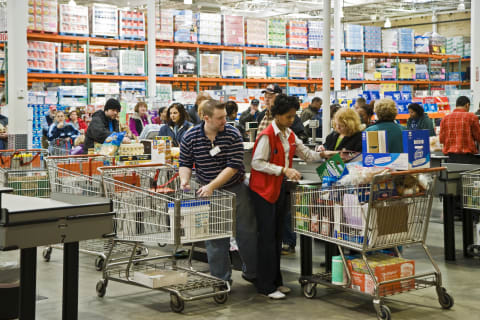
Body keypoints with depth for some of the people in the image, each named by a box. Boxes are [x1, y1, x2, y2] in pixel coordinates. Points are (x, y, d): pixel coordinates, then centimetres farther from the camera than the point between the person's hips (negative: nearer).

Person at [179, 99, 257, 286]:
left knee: (247, 232, 6)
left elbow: (233, 166, -17)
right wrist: (184, 179, -17)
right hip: (207, 192, 1)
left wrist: (212, 186, -25)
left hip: (236, 189, -1)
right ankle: (221, 279, 15)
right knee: (214, 237, 4)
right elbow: (185, 163, 4)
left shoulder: (232, 135, -11)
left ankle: (252, 273, 25)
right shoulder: (190, 138, -6)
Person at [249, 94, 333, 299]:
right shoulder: (267, 136, -16)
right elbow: (257, 163, -20)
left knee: (277, 236, 13)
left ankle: (275, 280, 22)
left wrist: (324, 155, -5)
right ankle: (265, 286, 1)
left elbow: (306, 154, 12)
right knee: (267, 237, -5)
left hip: (280, 188, 8)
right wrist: (284, 170, -26)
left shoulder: (289, 135, 9)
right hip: (263, 189, -8)